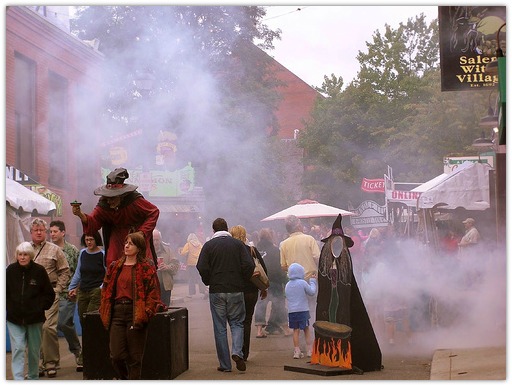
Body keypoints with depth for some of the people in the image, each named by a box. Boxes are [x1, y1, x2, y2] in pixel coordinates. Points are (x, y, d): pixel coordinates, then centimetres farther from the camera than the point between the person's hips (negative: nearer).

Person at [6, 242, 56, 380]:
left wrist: (40, 307, -4)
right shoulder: (10, 270, -1)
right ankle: (18, 379, -12)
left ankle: (33, 377, 27)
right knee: (18, 348, -10)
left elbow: (50, 295, 4)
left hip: (34, 318, 0)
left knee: (34, 350, 11)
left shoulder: (39, 271, -4)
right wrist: (8, 307, 2)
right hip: (14, 319, 0)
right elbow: (4, 292, 11)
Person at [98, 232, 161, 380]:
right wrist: (105, 311, 8)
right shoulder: (114, 266, 14)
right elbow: (106, 289, 18)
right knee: (116, 356, -1)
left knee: (135, 357, 1)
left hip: (136, 315, -4)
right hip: (117, 313, 4)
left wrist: (146, 312, -14)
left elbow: (153, 292, -5)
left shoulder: (146, 267, -1)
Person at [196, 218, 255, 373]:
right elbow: (249, 265, -7)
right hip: (236, 290, 1)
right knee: (237, 322, 12)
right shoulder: (238, 244, 1)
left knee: (220, 327, 6)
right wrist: (242, 281, 8)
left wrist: (209, 282, 6)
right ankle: (237, 352, -12)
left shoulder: (209, 245, -1)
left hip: (216, 291, -1)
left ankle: (225, 364, 6)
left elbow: (202, 268, -10)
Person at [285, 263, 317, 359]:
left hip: (291, 311, 4)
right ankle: (309, 350, 10)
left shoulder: (287, 285, 6)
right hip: (303, 310, -4)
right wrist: (312, 281, 9)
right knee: (306, 330, 8)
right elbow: (312, 292, -2)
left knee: (296, 330, 8)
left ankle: (296, 351, 4)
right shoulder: (302, 283, -10)